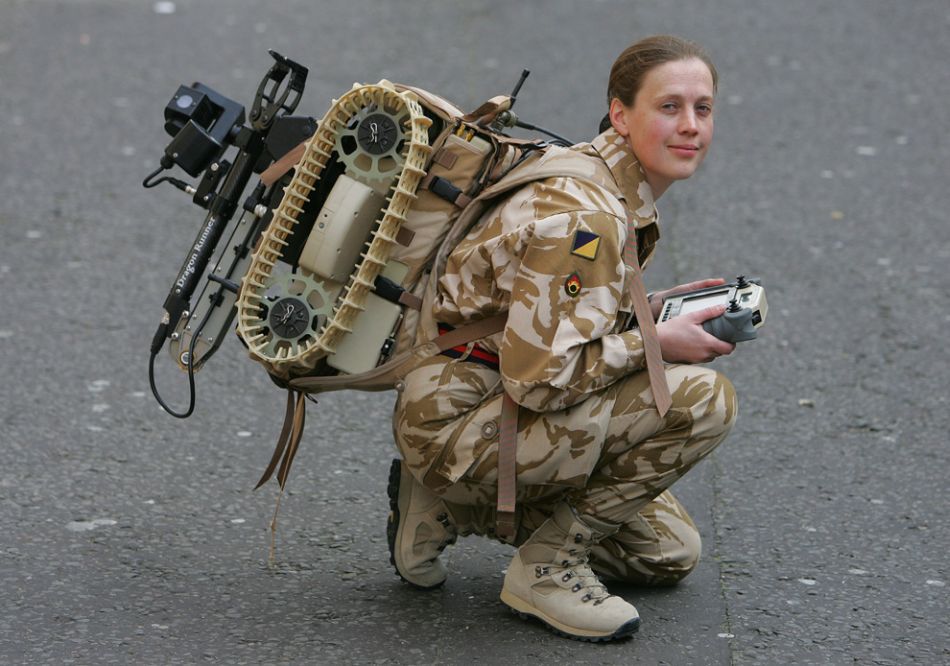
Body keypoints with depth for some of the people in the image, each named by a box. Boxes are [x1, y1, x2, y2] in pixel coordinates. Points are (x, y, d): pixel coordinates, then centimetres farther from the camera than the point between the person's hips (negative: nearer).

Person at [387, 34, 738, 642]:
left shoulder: (624, 194, 7)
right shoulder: (582, 216, -24)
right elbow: (539, 373, -28)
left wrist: (651, 311, 3)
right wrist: (657, 343, -18)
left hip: (509, 409, 10)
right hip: (457, 424, -10)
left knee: (672, 555, 17)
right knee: (703, 399, -23)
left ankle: (450, 506, 15)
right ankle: (548, 566, -10)